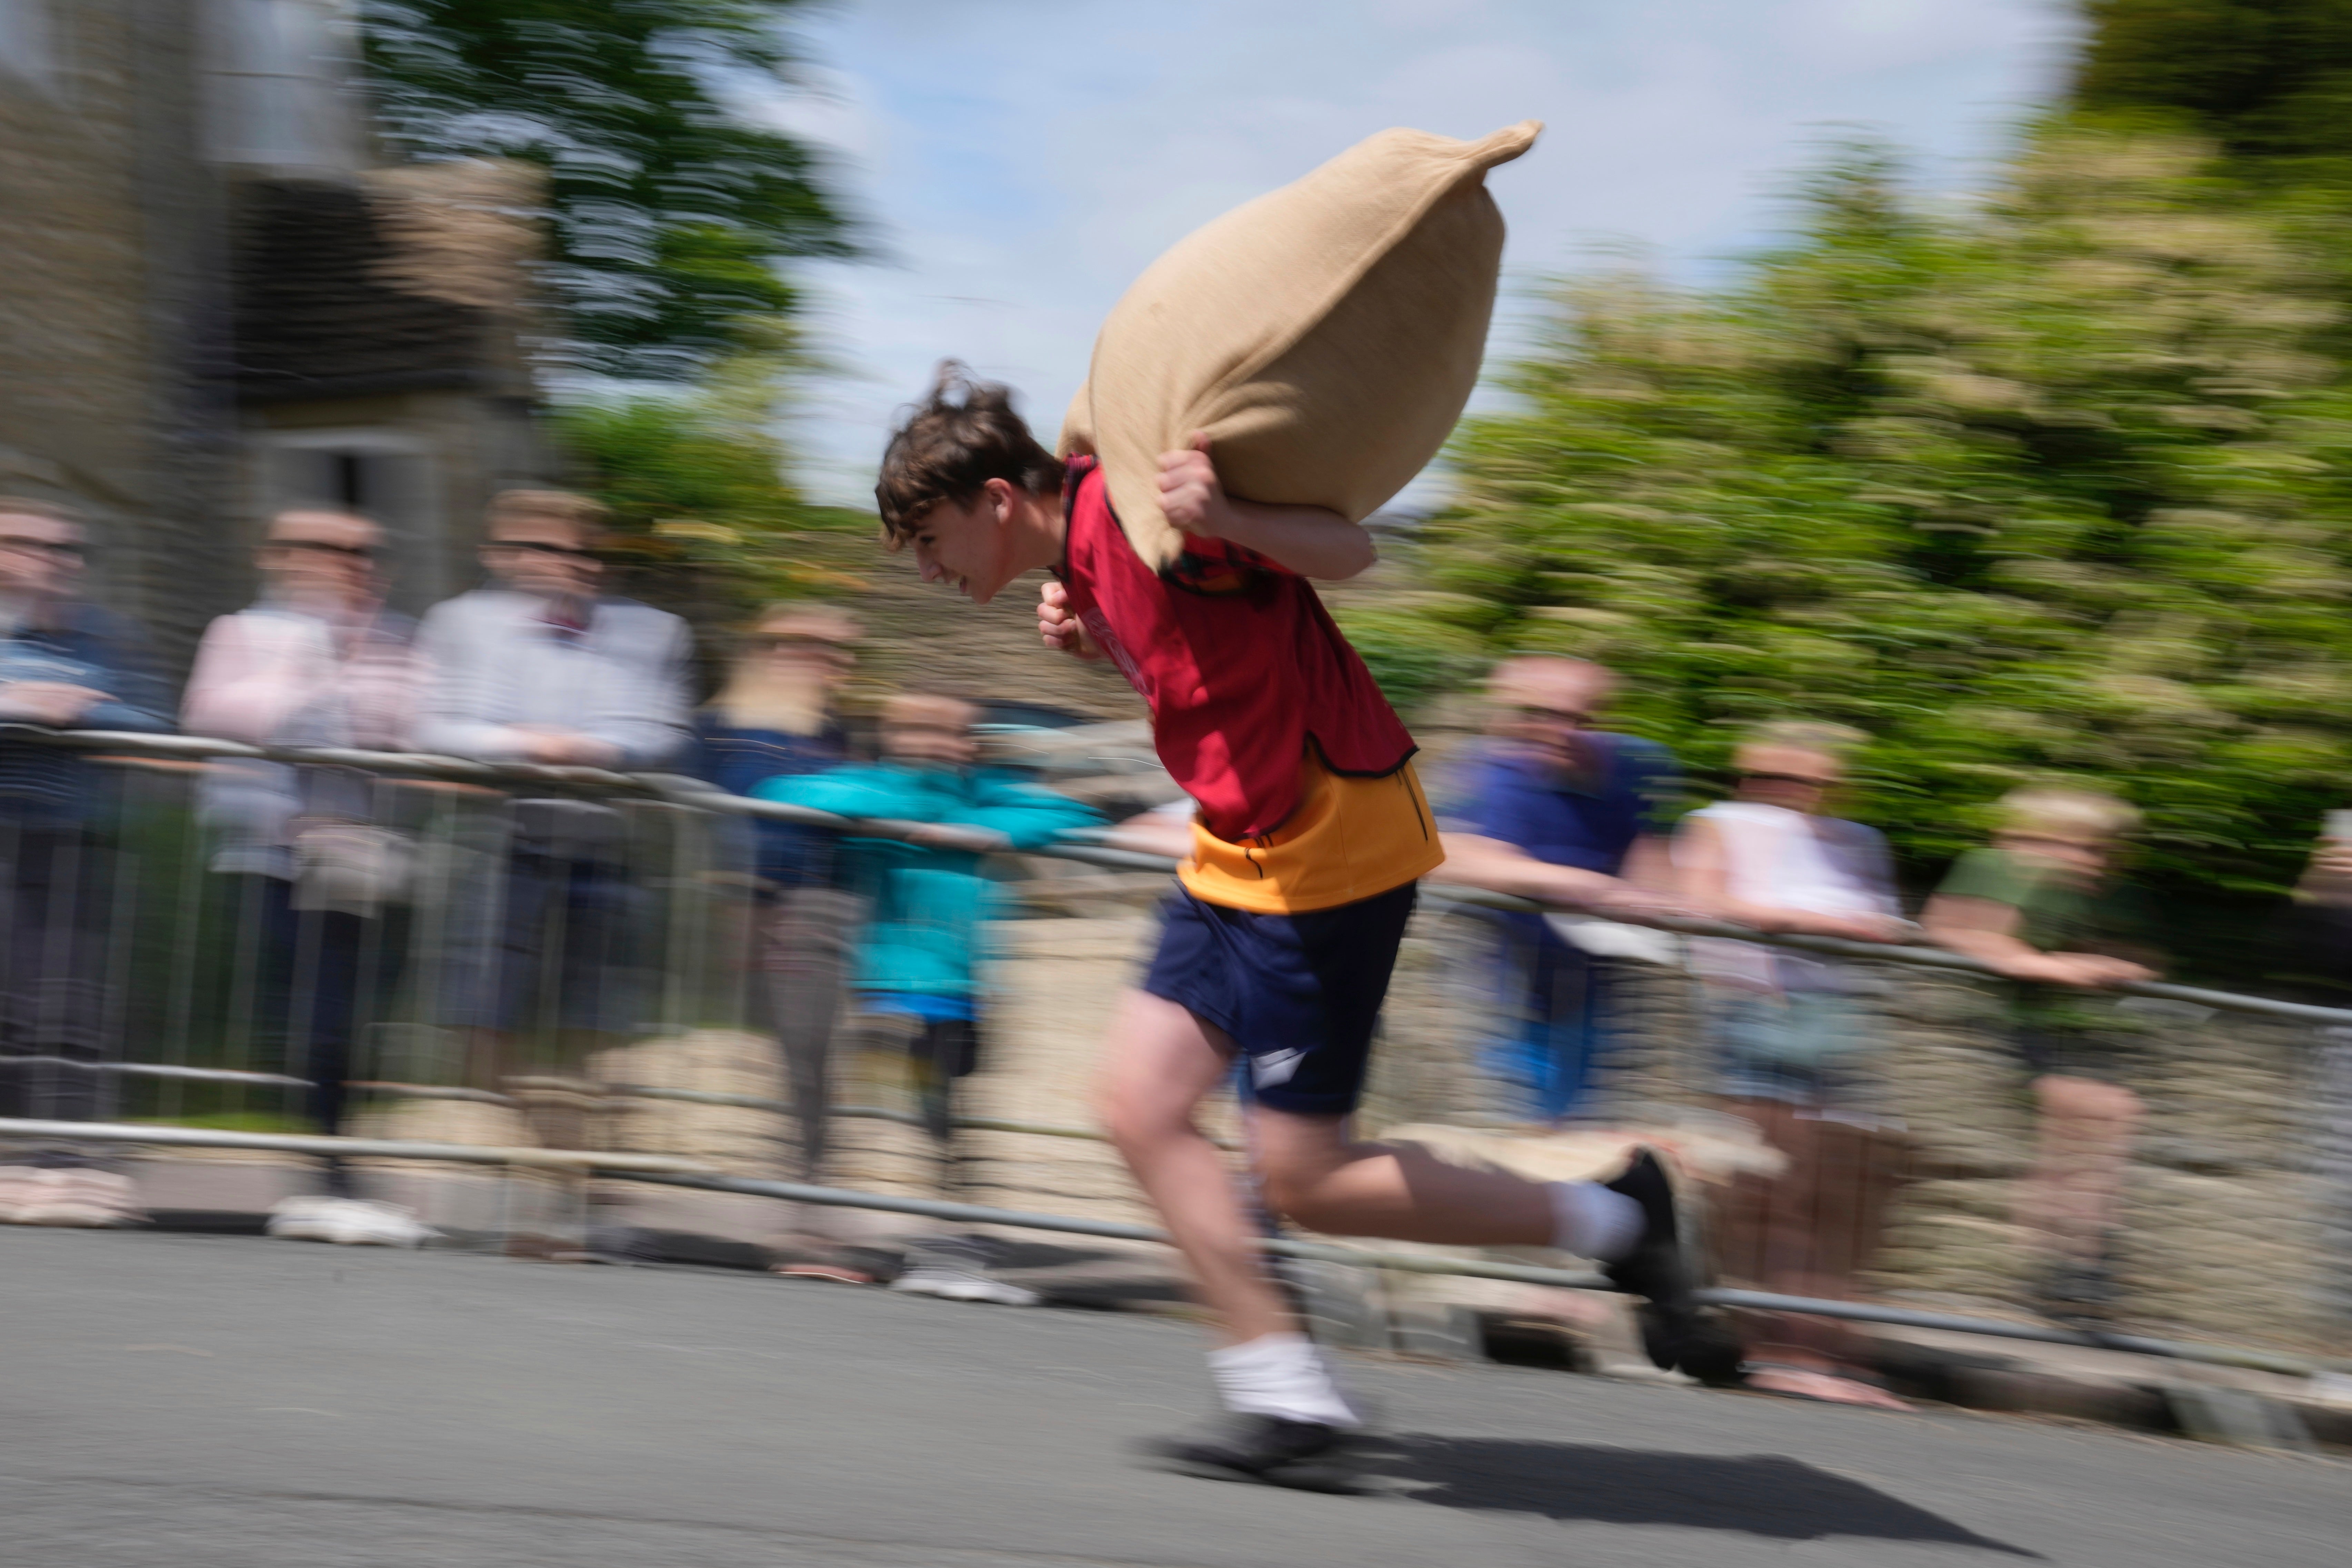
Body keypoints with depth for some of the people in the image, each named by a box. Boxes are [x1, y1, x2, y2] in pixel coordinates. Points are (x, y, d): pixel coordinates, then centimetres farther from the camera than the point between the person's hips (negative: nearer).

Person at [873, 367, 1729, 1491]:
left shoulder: (1142, 511, -19)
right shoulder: (1085, 554, 11)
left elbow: (1349, 552, -21)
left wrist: (1223, 515, -40)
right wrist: (1094, 645, 2)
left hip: (1329, 847, -10)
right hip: (1241, 853, 10)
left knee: (1304, 1178, -5)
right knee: (1141, 1103, 3)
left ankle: (1610, 1218, 9)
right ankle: (1286, 1399, 5)